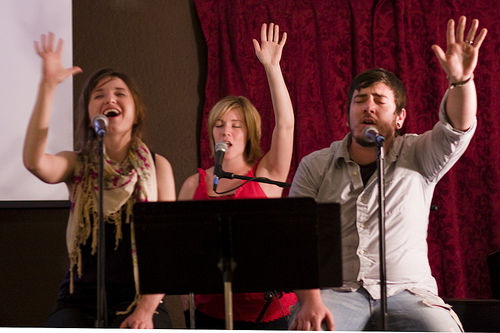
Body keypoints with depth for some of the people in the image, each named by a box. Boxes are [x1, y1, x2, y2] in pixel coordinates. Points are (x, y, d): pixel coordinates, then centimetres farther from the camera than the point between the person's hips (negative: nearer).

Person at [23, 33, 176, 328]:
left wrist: (146, 309, -11)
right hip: (81, 300, 1)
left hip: (138, 300, -1)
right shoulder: (77, 165, 7)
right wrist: (48, 85, -21)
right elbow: (34, 161, -17)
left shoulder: (157, 166, 6)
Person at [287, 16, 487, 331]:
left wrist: (462, 80, -32)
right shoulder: (315, 166, 9)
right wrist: (310, 300, -15)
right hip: (336, 292, -1)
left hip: (406, 292, 1)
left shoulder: (418, 157, 9)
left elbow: (459, 128, -10)